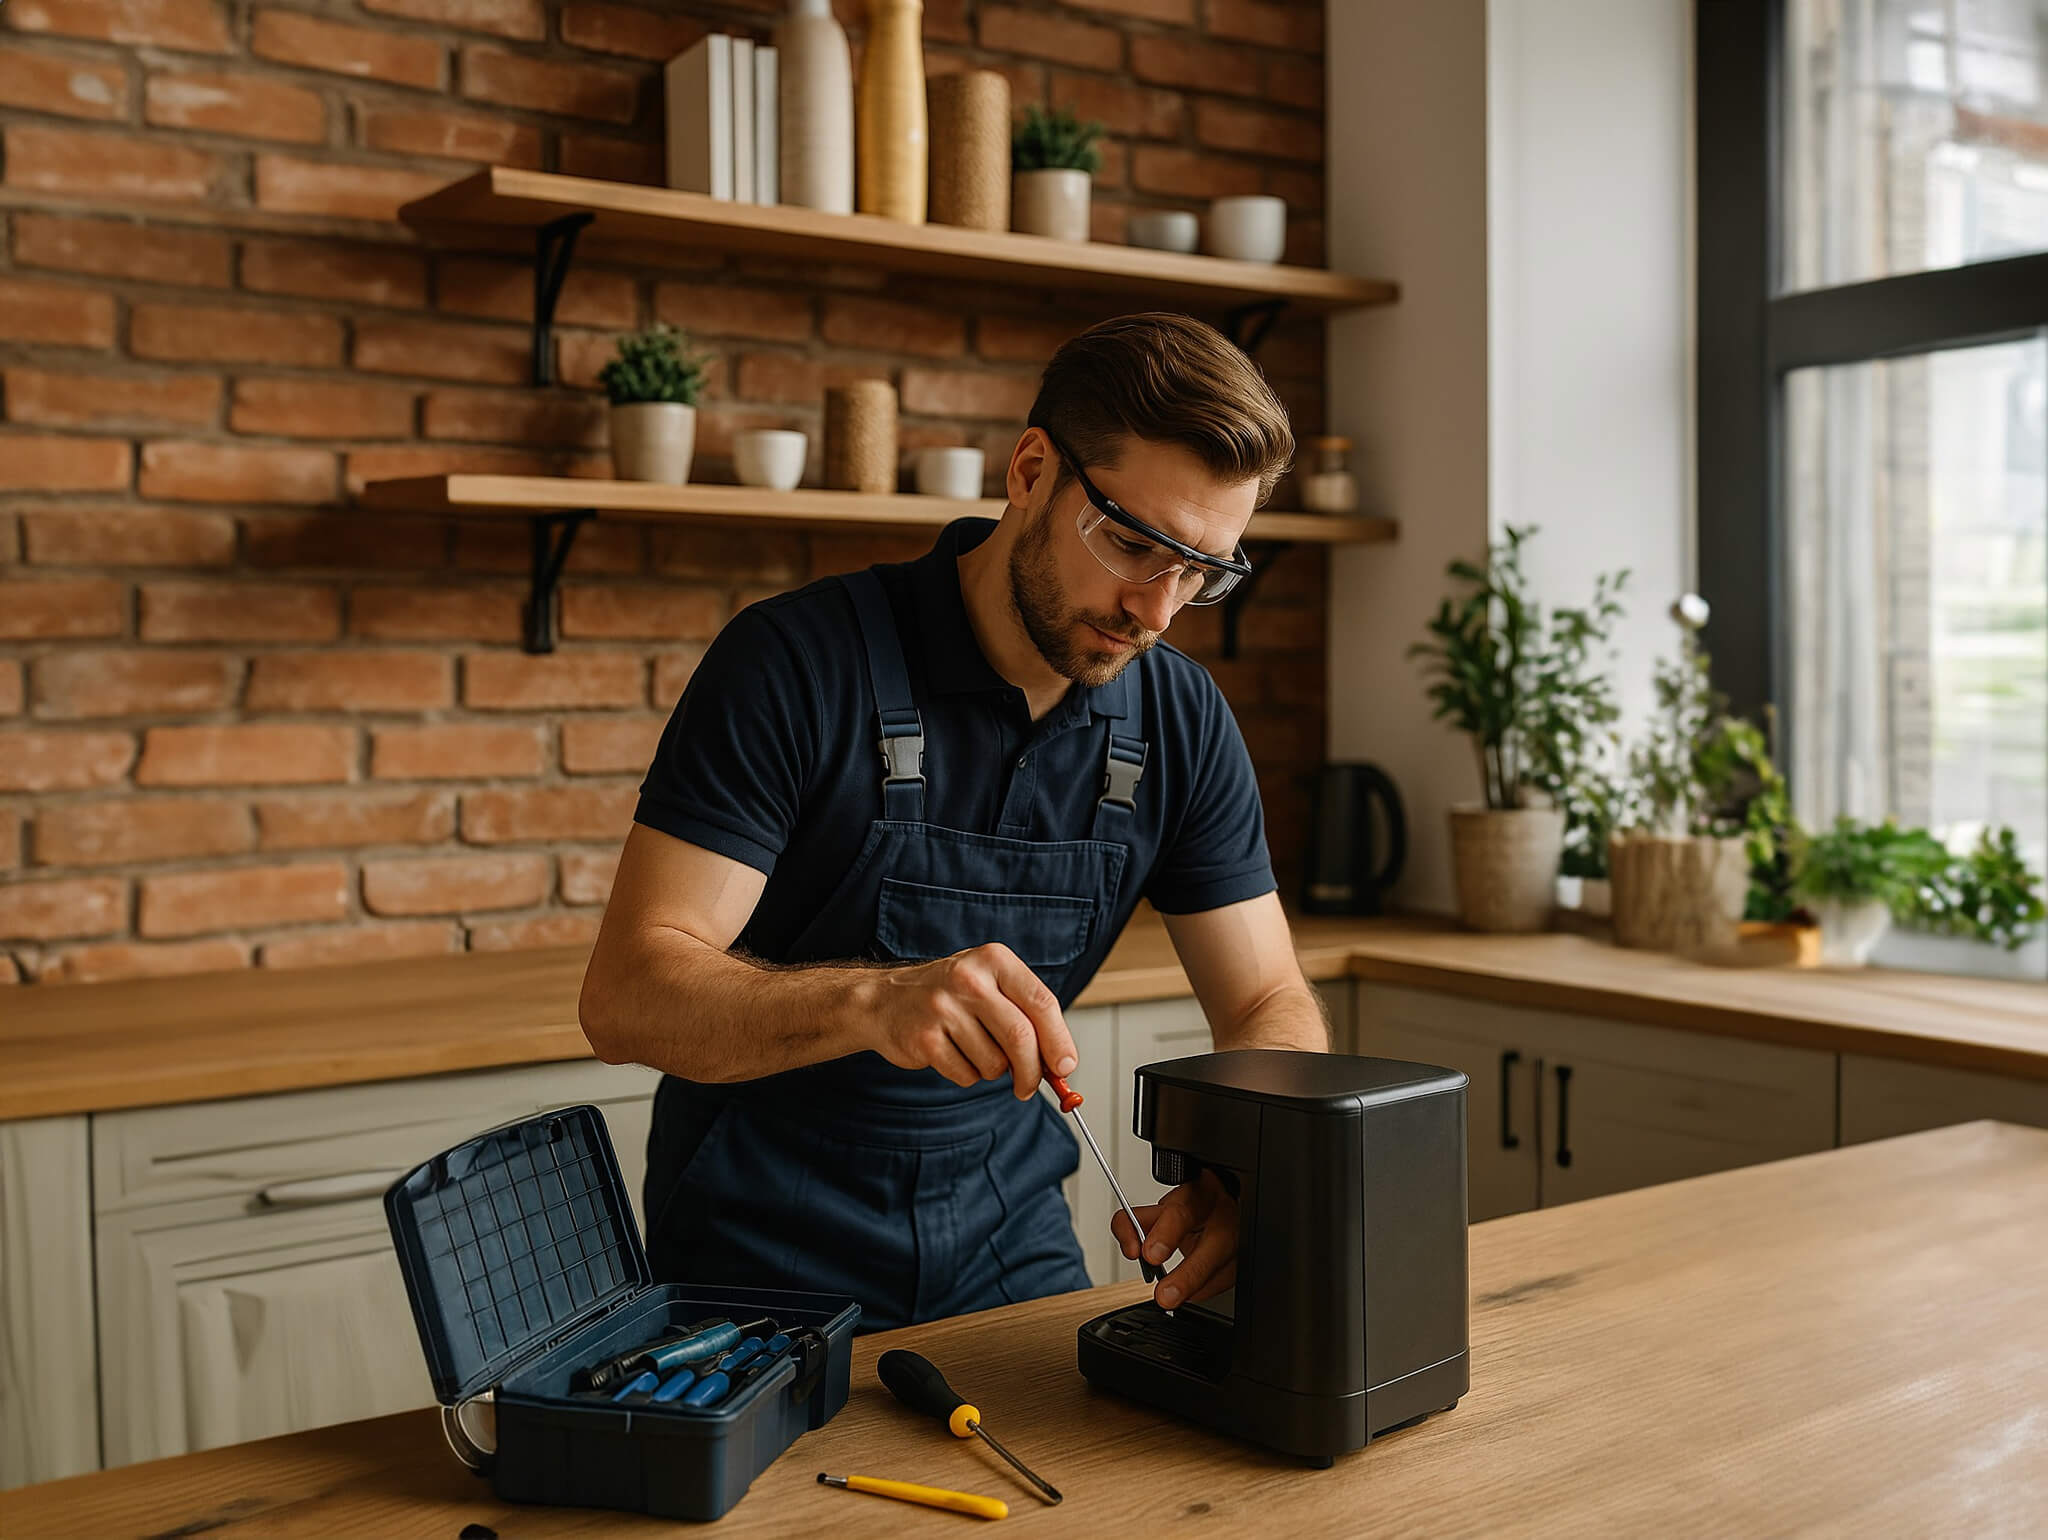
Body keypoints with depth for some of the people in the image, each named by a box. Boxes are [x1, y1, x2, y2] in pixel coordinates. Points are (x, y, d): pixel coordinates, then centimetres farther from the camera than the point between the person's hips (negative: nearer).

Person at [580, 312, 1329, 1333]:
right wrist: (872, 1001, -39)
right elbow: (626, 995, -21)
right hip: (765, 1266, -4)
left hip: (1010, 1248, 4)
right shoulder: (799, 662, -16)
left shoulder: (1181, 720, -2)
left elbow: (1270, 1007, 1)